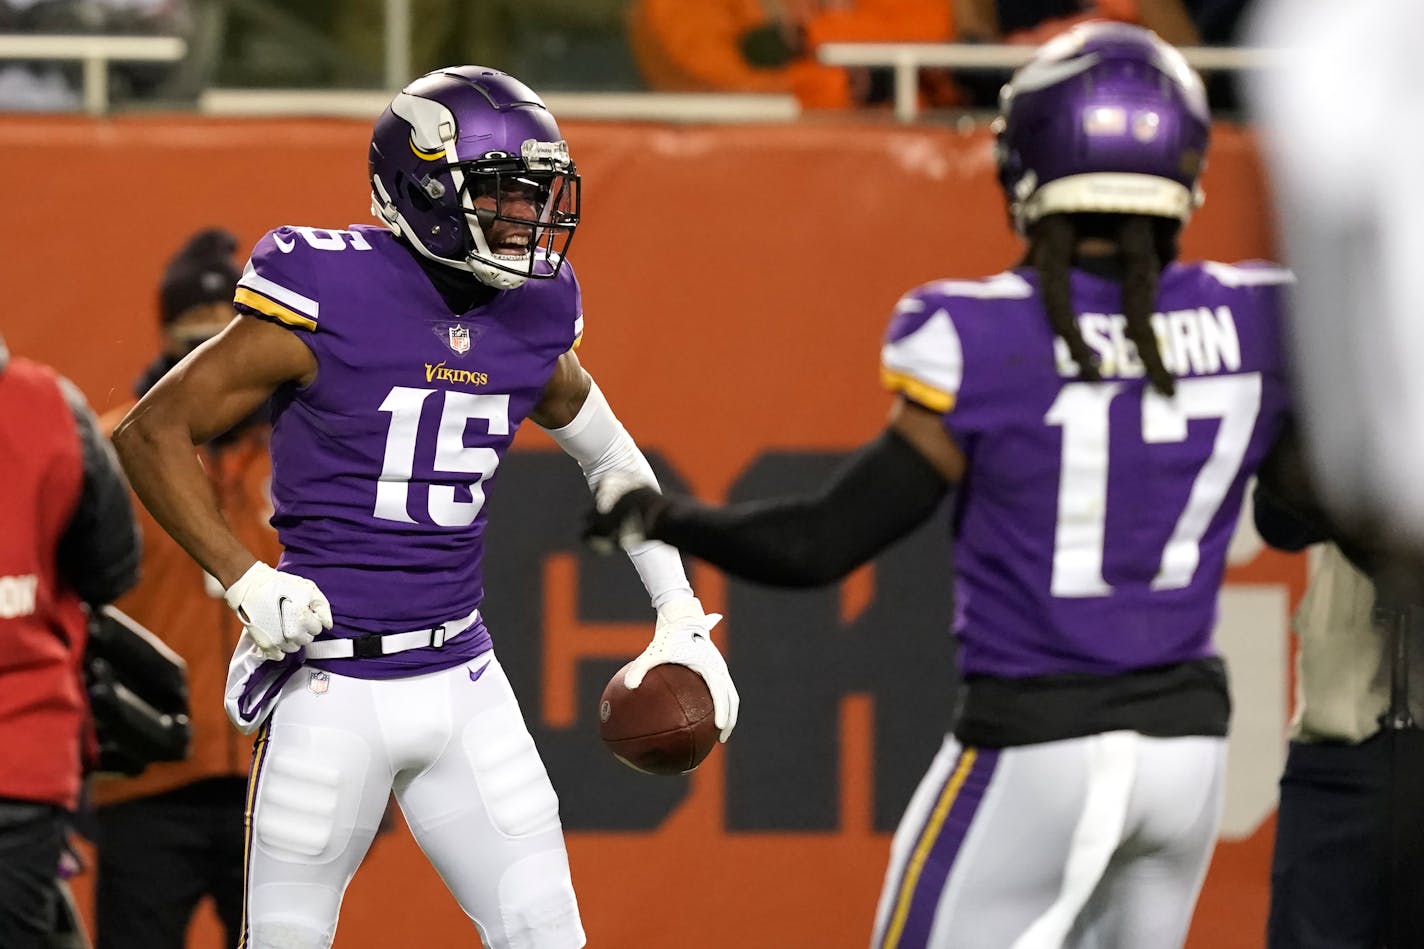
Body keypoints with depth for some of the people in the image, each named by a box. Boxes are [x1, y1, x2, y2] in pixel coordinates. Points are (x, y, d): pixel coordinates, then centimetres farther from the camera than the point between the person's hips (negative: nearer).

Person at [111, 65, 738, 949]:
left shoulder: (532, 320, 5)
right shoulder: (328, 300, -13)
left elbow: (613, 458, 24)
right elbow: (153, 431, -8)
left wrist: (683, 619, 18)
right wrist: (247, 581, -16)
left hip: (462, 677, 5)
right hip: (333, 686, -5)